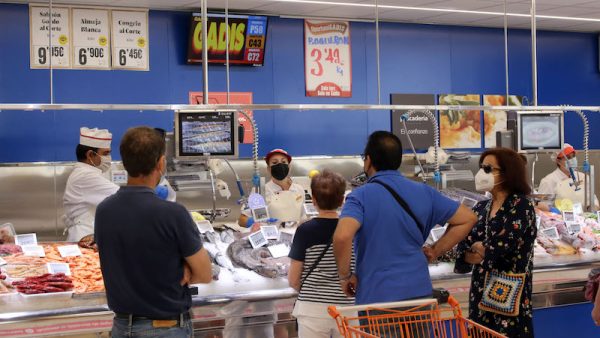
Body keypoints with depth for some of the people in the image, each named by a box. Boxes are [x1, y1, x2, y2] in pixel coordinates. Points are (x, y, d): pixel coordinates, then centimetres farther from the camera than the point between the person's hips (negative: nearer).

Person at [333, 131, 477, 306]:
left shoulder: (360, 196, -9)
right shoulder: (424, 192, 6)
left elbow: (342, 236, -27)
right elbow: (467, 218, 12)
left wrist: (345, 276, -11)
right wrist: (435, 251, 12)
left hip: (375, 297, -4)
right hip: (420, 293, 4)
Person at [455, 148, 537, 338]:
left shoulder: (521, 206, -8)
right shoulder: (481, 208, 11)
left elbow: (505, 246, -18)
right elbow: (463, 249, 2)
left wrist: (479, 249, -2)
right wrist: (488, 252, -14)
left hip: (509, 292, -6)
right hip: (481, 290, 6)